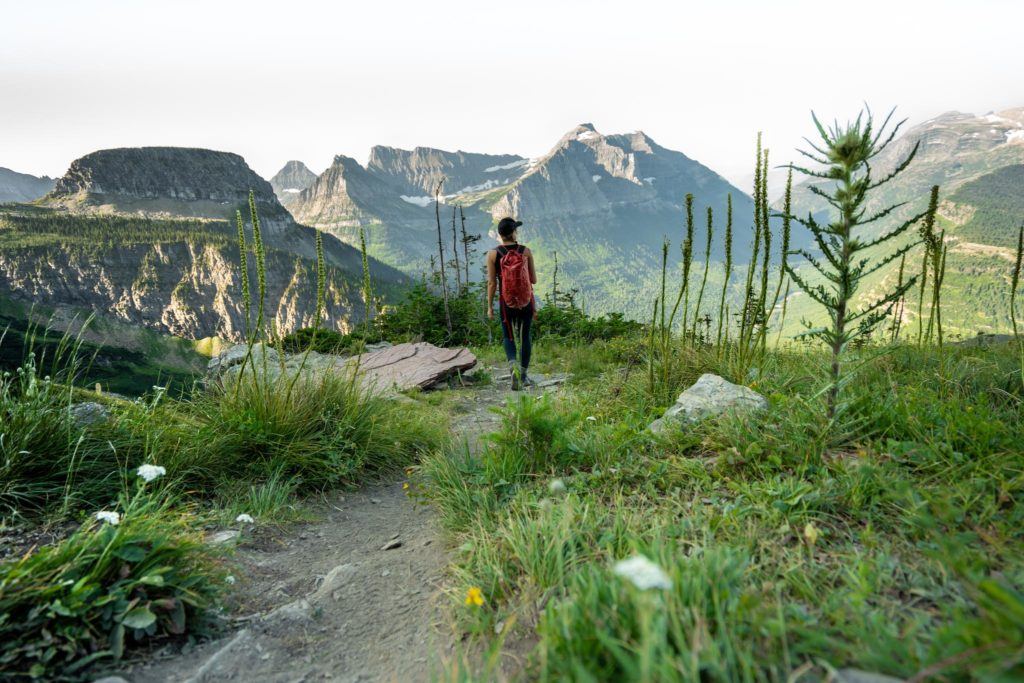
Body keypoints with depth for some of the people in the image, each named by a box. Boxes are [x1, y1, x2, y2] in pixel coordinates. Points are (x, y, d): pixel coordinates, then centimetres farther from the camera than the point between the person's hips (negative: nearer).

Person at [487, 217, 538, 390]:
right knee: (525, 337, 14)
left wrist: (490, 307, 0)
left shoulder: (493, 254, -8)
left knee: (508, 337, 14)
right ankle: (524, 375, 21)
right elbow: (534, 280, -3)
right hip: (527, 302, 1)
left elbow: (491, 283, -7)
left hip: (506, 304, -1)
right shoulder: (526, 252, -7)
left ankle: (513, 365, -14)